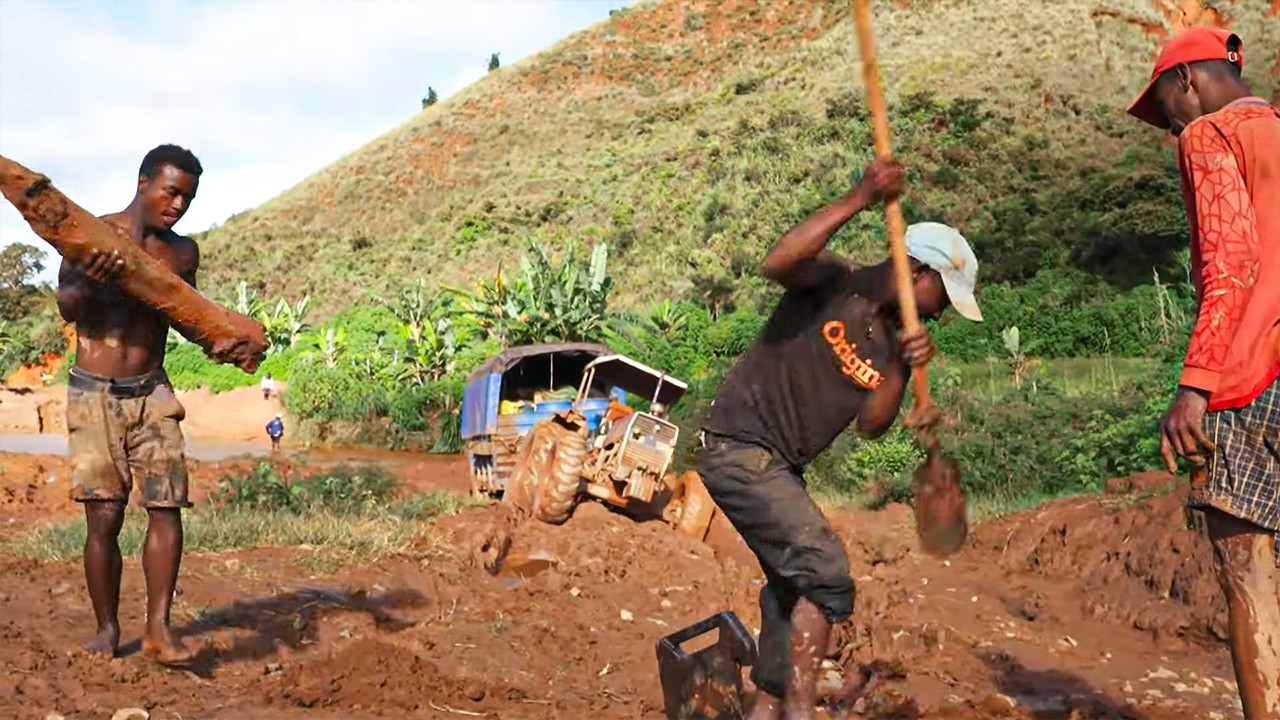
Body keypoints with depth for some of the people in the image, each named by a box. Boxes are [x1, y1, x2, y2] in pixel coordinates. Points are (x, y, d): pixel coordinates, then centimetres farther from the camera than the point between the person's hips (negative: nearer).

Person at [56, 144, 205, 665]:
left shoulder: (182, 251, 7)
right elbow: (67, 308, -14)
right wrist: (89, 282, -35)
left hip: (151, 393, 3)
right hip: (94, 394, -3)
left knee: (167, 508, -7)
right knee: (104, 519, -1)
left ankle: (158, 628, -1)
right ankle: (107, 628, 14)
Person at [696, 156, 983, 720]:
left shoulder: (895, 338, 9)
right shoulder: (834, 281, -10)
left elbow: (870, 425, -1)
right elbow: (778, 264, -33)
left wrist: (903, 368, -17)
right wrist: (857, 200, -35)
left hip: (782, 464, 9)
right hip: (738, 448, -9)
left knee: (794, 584, 18)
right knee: (827, 576, -16)